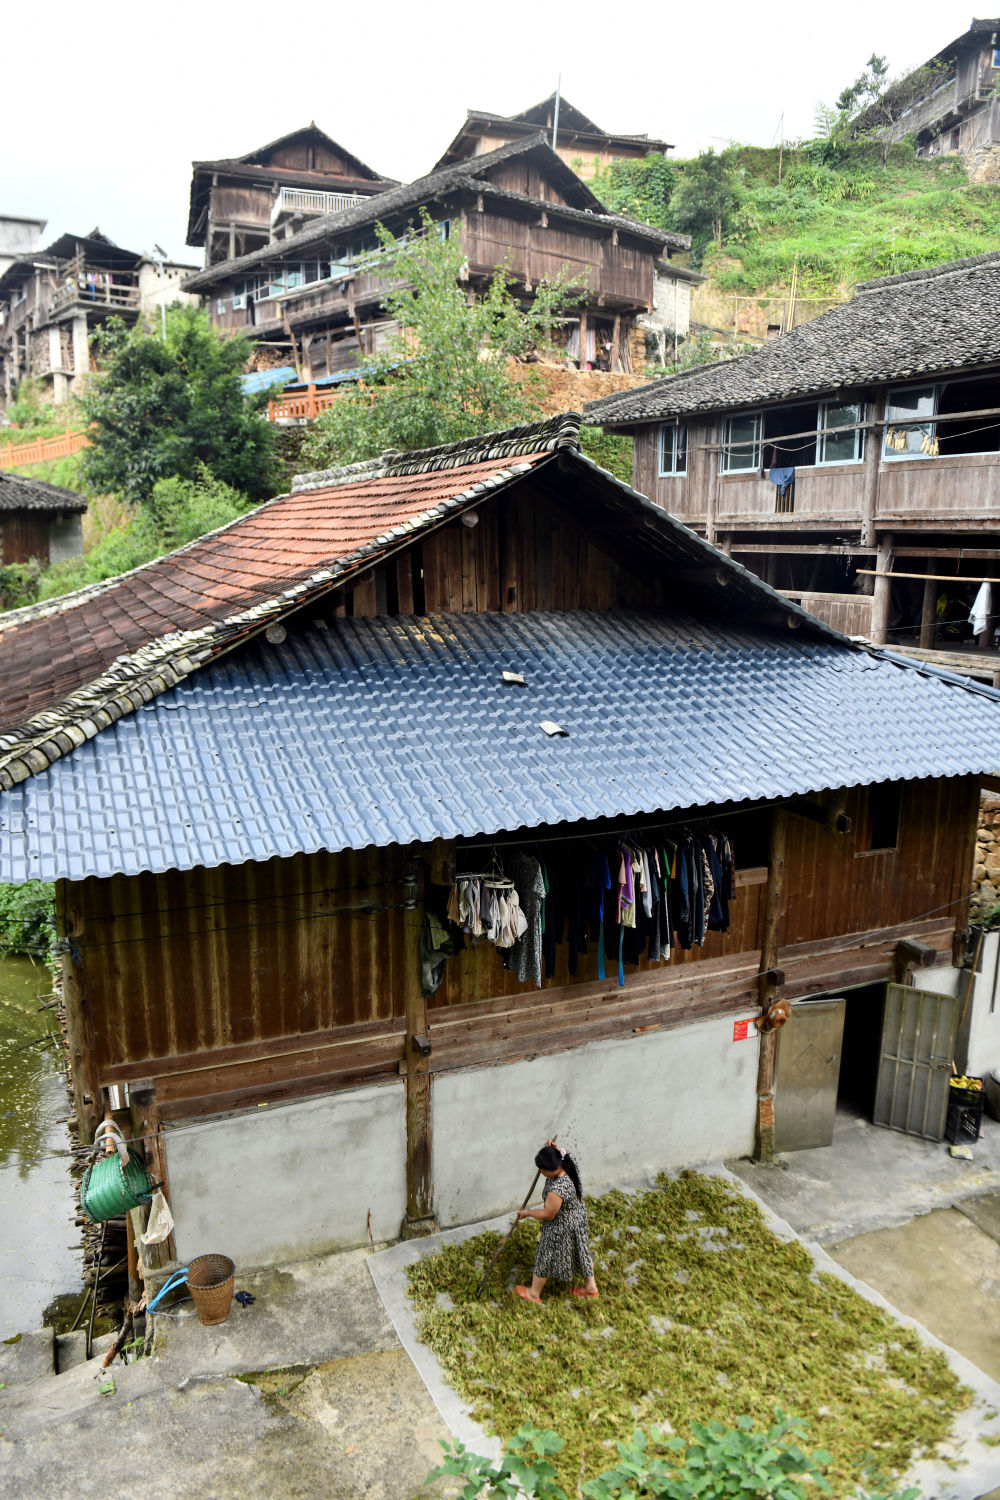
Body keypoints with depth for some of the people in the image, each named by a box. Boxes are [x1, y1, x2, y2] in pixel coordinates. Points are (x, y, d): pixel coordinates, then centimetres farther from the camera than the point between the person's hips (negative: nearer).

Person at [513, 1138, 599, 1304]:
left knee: (546, 1259, 16)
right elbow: (561, 1153, 8)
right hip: (578, 1217, 8)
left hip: (562, 1229, -8)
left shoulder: (557, 1190, -41)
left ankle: (534, 1293, 39)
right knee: (580, 1252, 28)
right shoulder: (566, 1165, -18)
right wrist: (554, 1147, -14)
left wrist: (527, 1213, -11)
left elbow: (548, 1214, -26)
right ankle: (591, 1287, 48)